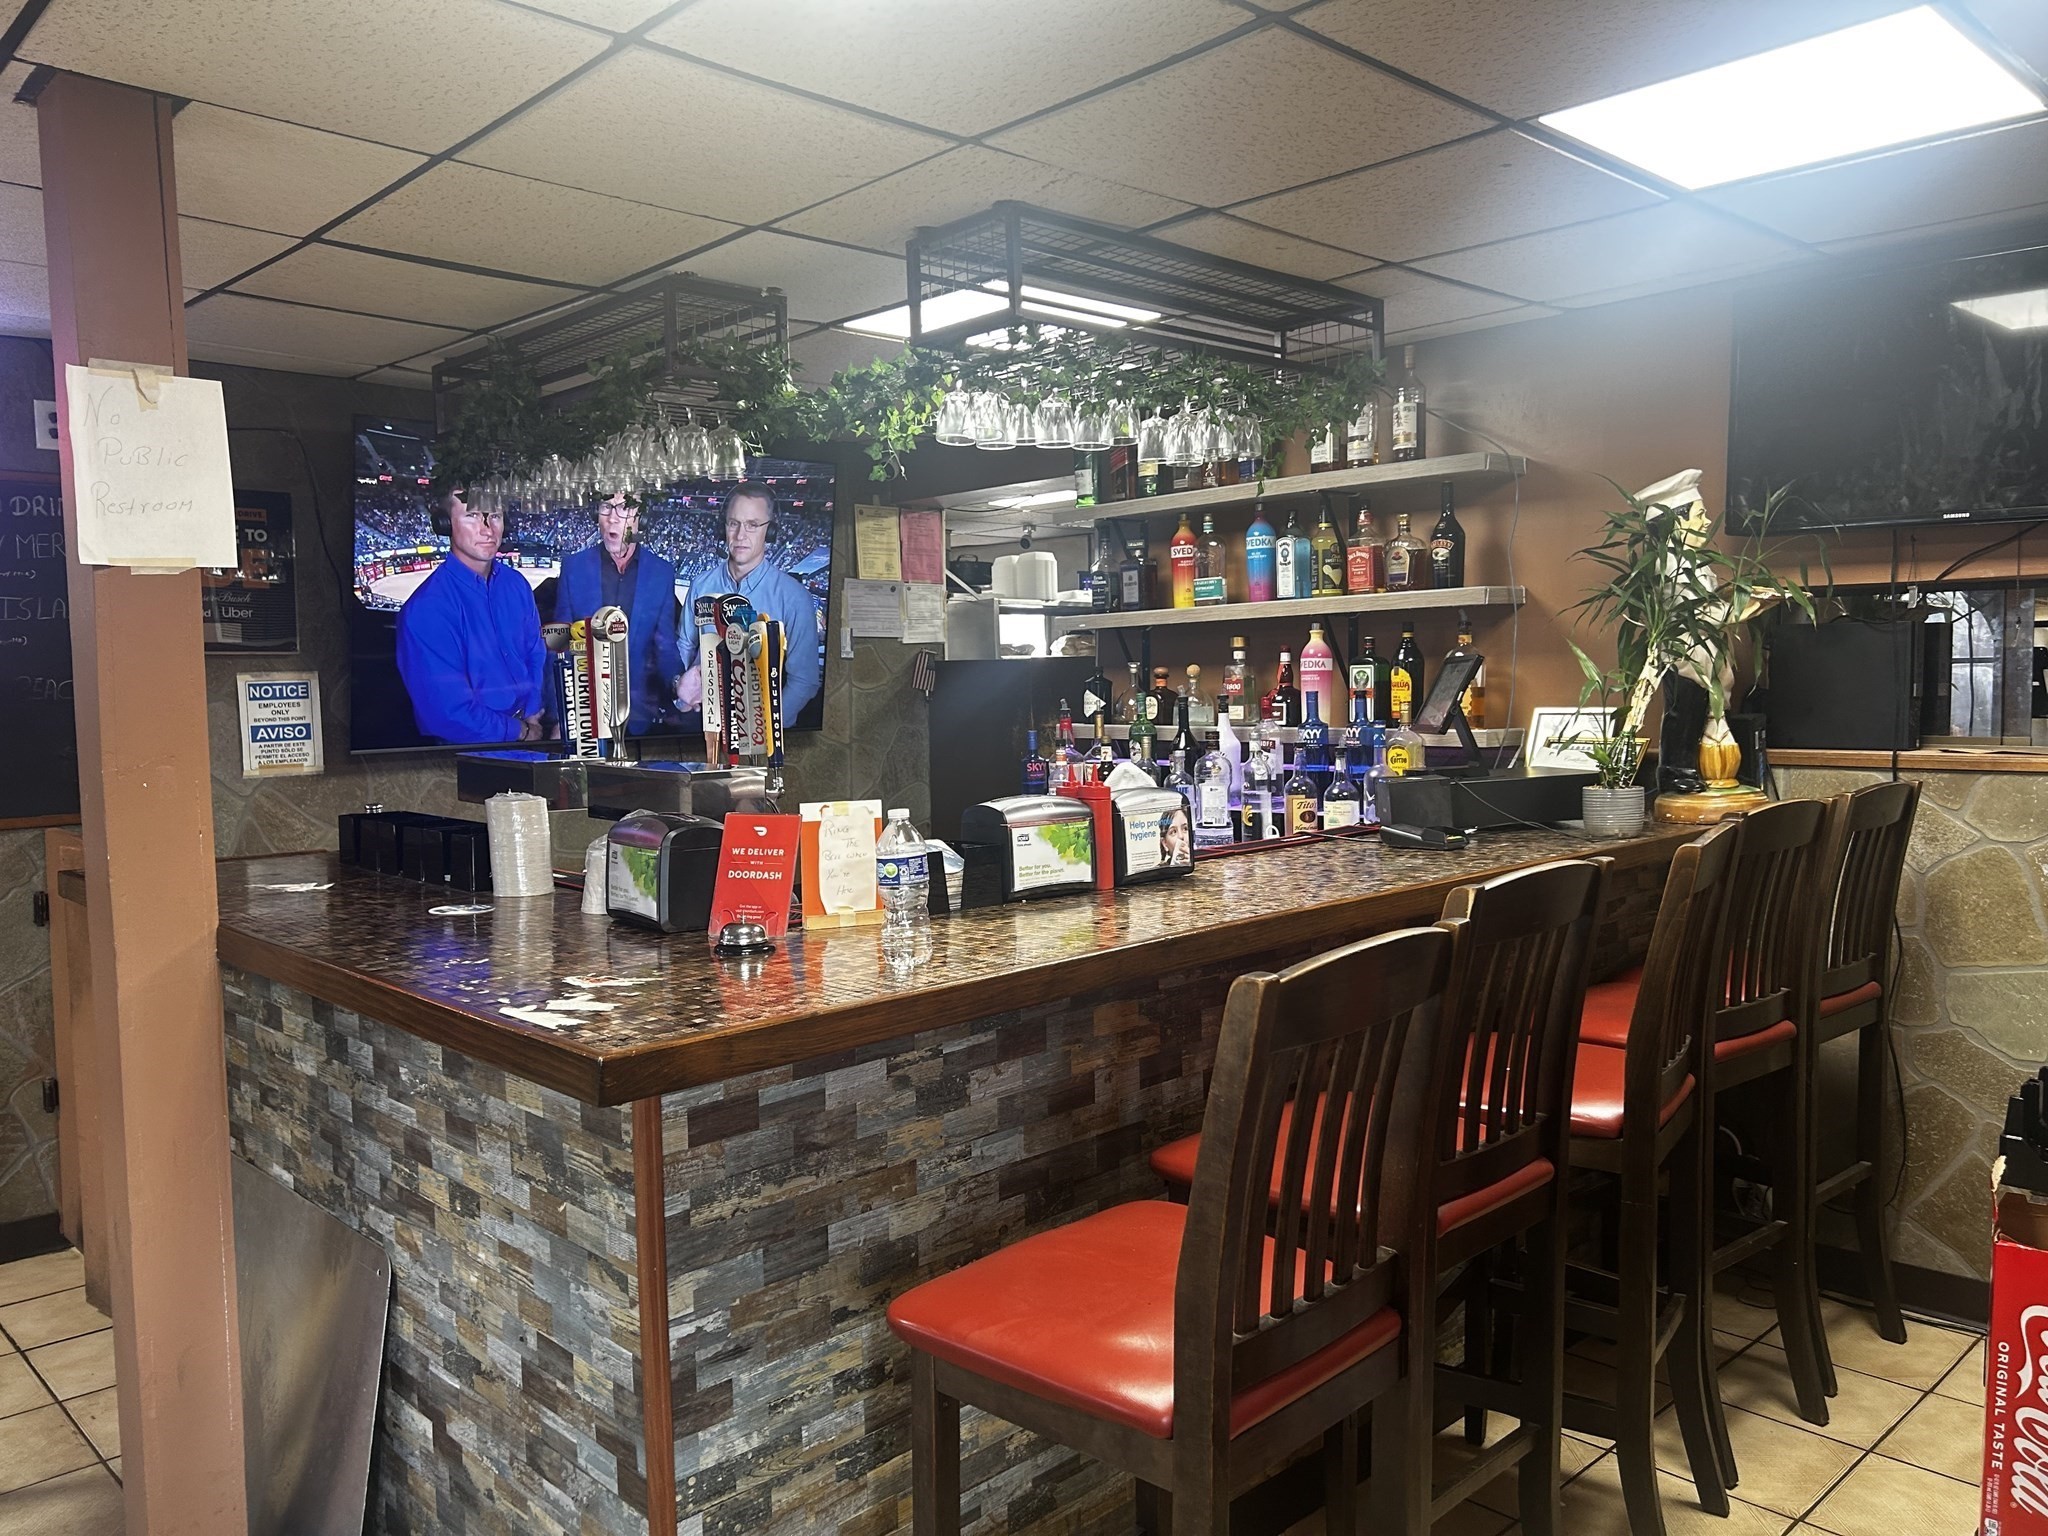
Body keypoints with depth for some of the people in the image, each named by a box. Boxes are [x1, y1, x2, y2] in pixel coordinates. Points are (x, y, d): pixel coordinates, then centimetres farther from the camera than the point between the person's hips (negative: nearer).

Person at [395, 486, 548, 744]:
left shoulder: (516, 585, 6)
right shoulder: (426, 609, -14)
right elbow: (448, 712, -16)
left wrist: (533, 716, -1)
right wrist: (521, 733, -9)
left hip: (531, 728, 6)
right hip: (467, 746, -6)